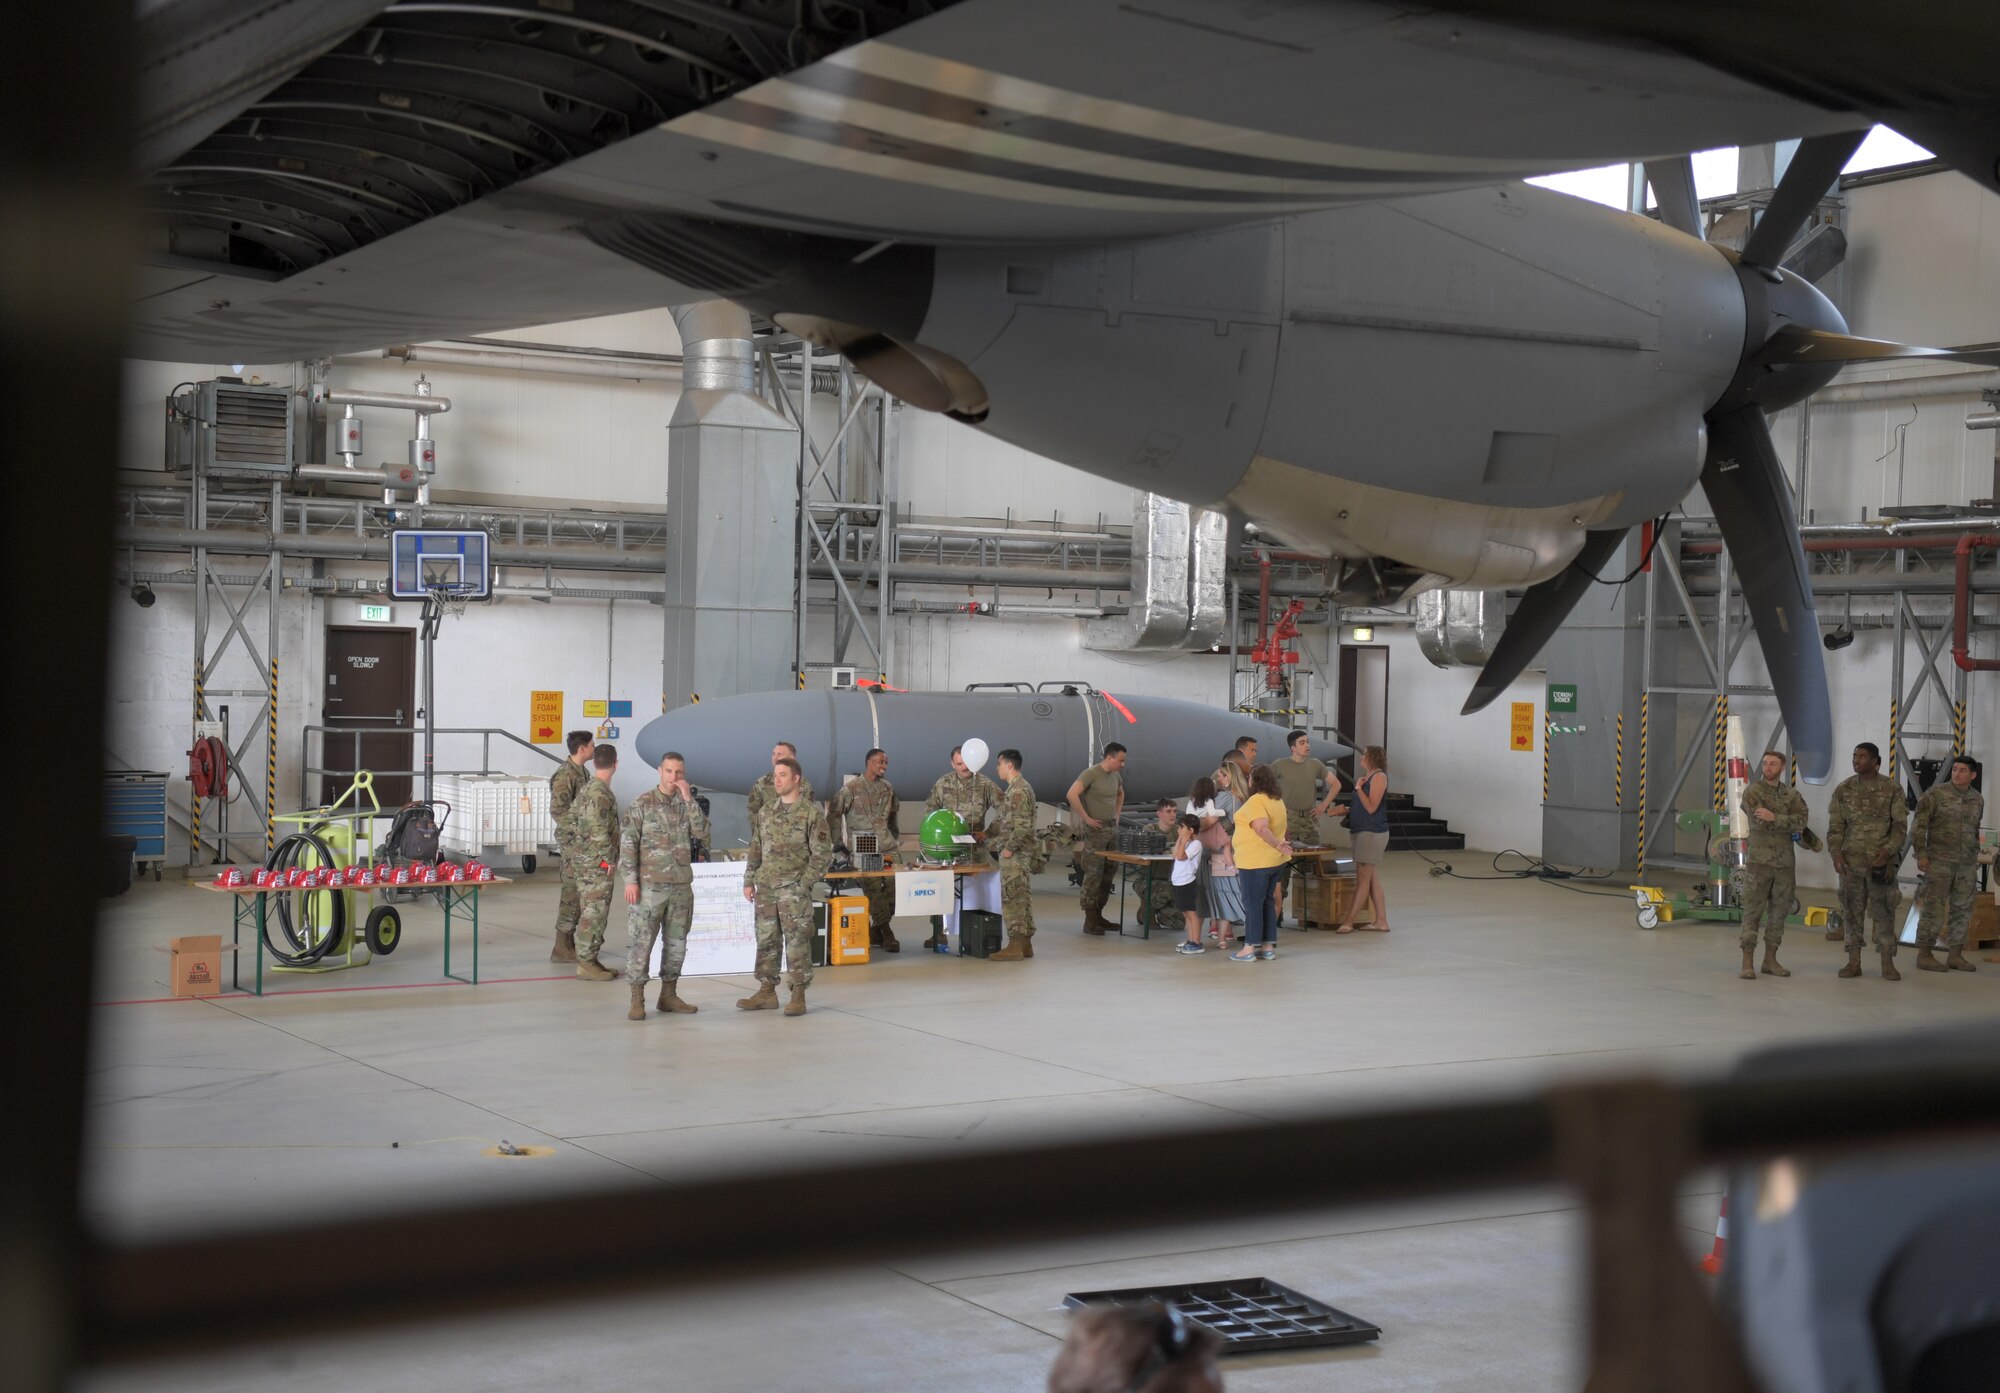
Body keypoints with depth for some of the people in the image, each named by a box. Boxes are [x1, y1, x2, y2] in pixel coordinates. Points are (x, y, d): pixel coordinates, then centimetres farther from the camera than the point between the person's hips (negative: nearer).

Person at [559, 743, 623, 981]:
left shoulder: (588, 789, 12)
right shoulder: (600, 793, -18)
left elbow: (569, 821, 17)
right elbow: (599, 831, -22)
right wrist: (608, 859, -17)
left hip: (583, 858, 10)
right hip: (596, 863, -10)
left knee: (588, 911, 13)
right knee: (594, 913, -6)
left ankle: (588, 959, 19)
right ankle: (586, 963, -3)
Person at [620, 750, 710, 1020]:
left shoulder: (687, 804, 8)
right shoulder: (642, 804, -4)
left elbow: (702, 832, -6)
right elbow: (627, 843, -6)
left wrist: (689, 799, -12)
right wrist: (630, 879, -12)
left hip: (681, 886, 5)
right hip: (650, 885, -5)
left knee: (677, 942, 10)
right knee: (642, 942, -5)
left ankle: (669, 995, 21)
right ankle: (637, 1000, -1)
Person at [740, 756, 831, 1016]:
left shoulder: (811, 813, -5)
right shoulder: (766, 812, 12)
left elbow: (823, 854, -7)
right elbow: (755, 849, 17)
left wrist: (803, 883, -11)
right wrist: (749, 881, 10)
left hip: (794, 890, -5)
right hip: (766, 888, 6)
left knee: (797, 943, -3)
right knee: (765, 941, 9)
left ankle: (798, 995, 2)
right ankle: (767, 991, 18)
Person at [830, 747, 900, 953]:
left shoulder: (888, 788, 15)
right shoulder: (851, 789, -2)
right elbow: (833, 815, 1)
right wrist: (838, 842, -1)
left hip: (887, 848, 5)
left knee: (894, 886, -6)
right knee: (874, 890, -11)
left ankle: (876, 932, 9)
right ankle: (885, 934, 0)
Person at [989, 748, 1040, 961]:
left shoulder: (1018, 790, -17)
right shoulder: (1020, 787, 15)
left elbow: (1022, 825, -25)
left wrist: (1008, 848, -19)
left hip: (1015, 854, -10)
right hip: (1022, 854, 10)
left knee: (1012, 899, -7)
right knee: (1023, 898, 11)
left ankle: (1015, 946, -7)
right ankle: (1025, 943, 15)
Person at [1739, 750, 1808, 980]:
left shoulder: (1791, 795, 9)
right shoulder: (1752, 792, -2)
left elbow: (1800, 822, -8)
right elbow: (1760, 823, -14)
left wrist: (1774, 818, -21)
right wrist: (1789, 823, -9)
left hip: (1785, 864, 5)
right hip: (1759, 862, -4)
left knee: (1778, 913, 9)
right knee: (1753, 913, -5)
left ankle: (1770, 960, 18)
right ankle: (1747, 963, -3)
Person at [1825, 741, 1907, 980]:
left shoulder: (1892, 789, 0)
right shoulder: (1844, 789, 6)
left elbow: (1901, 825, -1)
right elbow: (1835, 826, 6)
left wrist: (1889, 850, -14)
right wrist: (1836, 853, -6)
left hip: (1882, 861, -2)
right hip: (1851, 862, 2)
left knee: (1884, 911, 0)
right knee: (1851, 911, 4)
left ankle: (1887, 963, 6)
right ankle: (1853, 962, 11)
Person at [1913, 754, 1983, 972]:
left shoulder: (1977, 800, 10)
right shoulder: (1936, 793, -5)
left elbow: (1975, 830, 18)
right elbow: (1920, 824, -6)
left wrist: (1974, 857, 15)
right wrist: (1921, 854, -12)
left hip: (1967, 864, 5)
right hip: (1940, 861, -5)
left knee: (1962, 909, 7)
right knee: (1933, 907, -4)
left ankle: (1955, 955, 14)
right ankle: (1924, 954, 1)